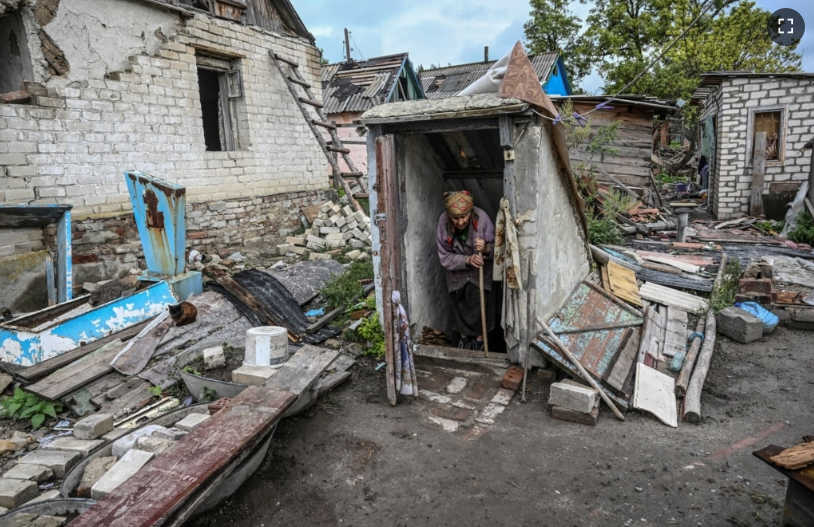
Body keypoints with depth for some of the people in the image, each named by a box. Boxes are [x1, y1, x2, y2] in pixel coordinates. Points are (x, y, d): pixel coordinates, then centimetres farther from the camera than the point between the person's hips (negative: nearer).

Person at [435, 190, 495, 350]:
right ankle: (464, 335, 36)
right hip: (457, 271, 2)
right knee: (459, 302, 10)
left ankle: (480, 337, 21)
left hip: (480, 270, -1)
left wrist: (485, 248, -38)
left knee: (478, 300, -5)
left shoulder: (481, 218, -27)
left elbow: (495, 247, -15)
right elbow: (445, 257, -16)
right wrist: (467, 260, -31)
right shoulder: (443, 223, -24)